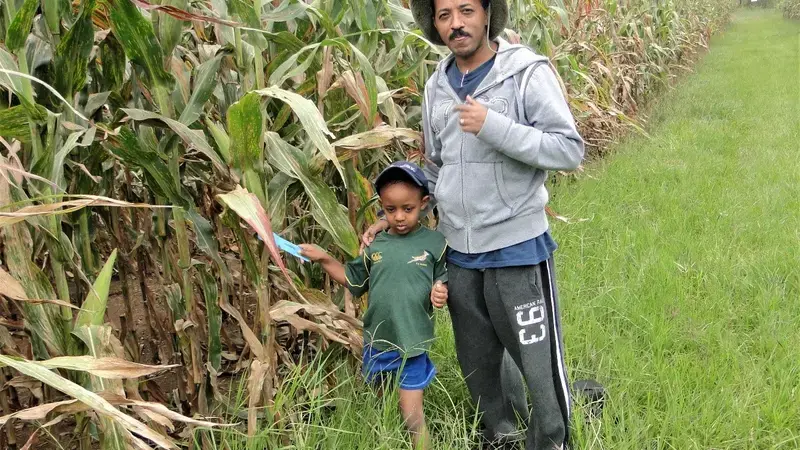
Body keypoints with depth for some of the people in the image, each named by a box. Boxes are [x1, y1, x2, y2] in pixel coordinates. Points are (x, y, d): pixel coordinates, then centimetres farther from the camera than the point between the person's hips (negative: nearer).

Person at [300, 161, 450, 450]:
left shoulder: (435, 243, -9)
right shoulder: (376, 245, 0)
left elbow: (443, 281, 1)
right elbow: (353, 280, 11)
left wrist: (441, 293, -20)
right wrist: (324, 259, 3)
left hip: (412, 345, -4)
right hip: (376, 342, 4)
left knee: (412, 416, -3)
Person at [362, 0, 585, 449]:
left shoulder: (528, 72, -11)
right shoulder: (437, 87, 7)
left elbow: (570, 150, -18)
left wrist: (493, 126, -24)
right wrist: (394, 217, 8)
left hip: (518, 248, -6)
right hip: (459, 254, 6)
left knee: (540, 361, 5)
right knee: (478, 362, 19)